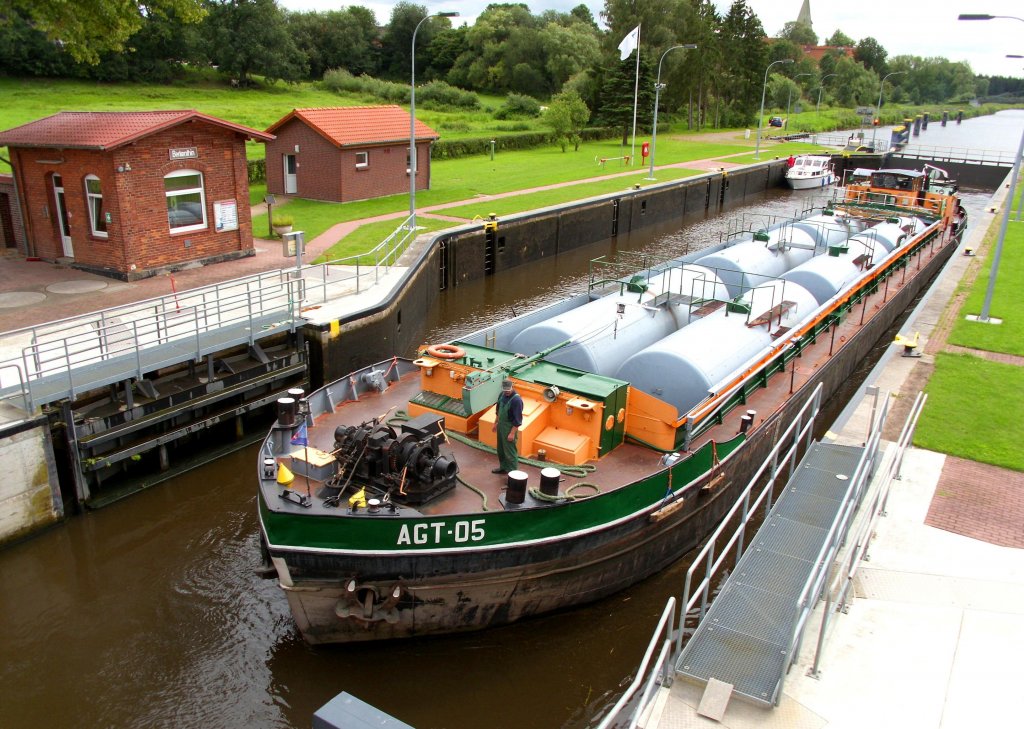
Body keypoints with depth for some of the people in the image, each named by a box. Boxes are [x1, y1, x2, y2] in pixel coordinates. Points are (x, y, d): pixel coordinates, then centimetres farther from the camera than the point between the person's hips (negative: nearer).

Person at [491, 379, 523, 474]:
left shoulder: (516, 400, -24)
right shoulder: (502, 395, 0)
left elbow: (517, 419, -22)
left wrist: (512, 433, -21)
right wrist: (495, 423, 18)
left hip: (509, 428, -8)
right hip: (501, 426, 8)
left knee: (510, 452, -3)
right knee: (500, 449, 21)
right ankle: (503, 467, 38)